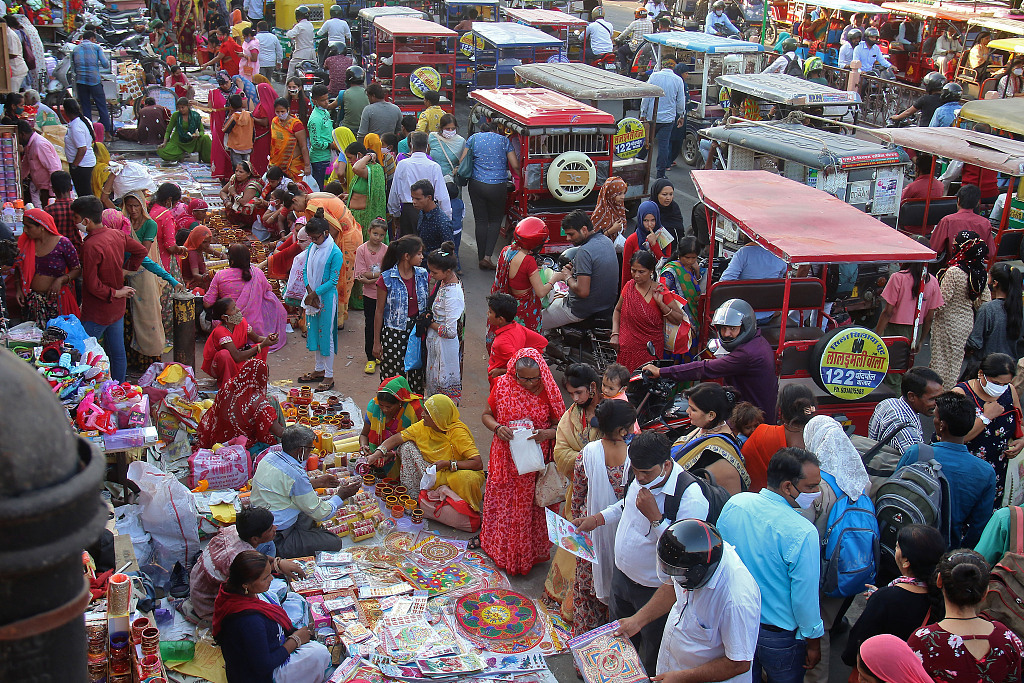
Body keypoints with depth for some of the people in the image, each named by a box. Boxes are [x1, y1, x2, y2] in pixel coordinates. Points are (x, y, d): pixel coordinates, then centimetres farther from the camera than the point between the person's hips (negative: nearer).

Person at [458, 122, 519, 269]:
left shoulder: (474, 138, 7)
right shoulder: (504, 140, 5)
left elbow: (462, 162, 4)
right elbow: (515, 166, 0)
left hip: (477, 184, 1)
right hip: (498, 186, -1)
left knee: (480, 221, 10)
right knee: (495, 220, 12)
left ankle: (481, 258, 14)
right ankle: (487, 256, -3)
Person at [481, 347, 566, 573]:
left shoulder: (548, 391, -7)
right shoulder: (502, 384, -5)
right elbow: (487, 415, 4)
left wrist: (546, 434, -23)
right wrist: (497, 428, -17)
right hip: (505, 459, 1)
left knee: (530, 506, 6)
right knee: (502, 503, 10)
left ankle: (529, 553, 25)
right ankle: (501, 549, 30)